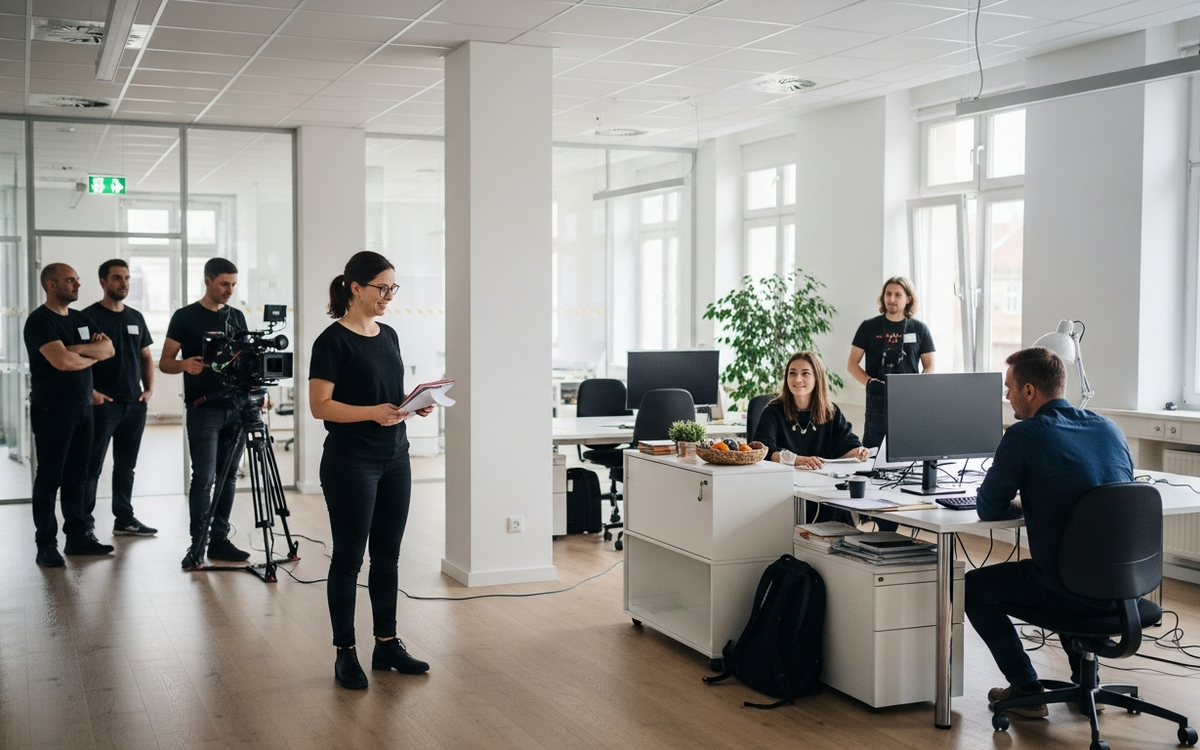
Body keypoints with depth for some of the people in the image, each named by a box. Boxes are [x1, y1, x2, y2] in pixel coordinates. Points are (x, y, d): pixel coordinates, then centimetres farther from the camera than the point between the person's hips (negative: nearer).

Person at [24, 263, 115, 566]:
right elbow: (62, 361, -22)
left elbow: (108, 349, 3)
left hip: (83, 407, 7)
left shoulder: (81, 319, 14)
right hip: (52, 411, -7)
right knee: (49, 478, -2)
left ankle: (78, 535, 17)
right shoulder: (40, 321, -10)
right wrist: (92, 355, -4)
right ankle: (46, 545, 3)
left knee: (77, 476, 11)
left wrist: (77, 348, -13)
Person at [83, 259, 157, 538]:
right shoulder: (90, 316, -5)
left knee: (126, 466, 13)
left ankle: (124, 519, 20)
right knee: (92, 467, -3)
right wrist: (90, 391, -18)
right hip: (103, 403, -6)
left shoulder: (135, 317, 14)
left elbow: (146, 357, 21)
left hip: (135, 404, 6)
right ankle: (84, 523, 1)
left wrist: (149, 388, 8)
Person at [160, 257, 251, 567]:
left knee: (228, 477, 6)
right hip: (203, 410, -5)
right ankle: (197, 543, 0)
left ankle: (219, 539, 13)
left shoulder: (237, 317, 13)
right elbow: (165, 362, -1)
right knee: (204, 477, -7)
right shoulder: (185, 317, -1)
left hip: (235, 407, 5)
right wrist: (185, 364, -22)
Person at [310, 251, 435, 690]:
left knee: (387, 554, 12)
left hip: (395, 458, 8)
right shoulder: (333, 341, -12)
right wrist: (372, 412, -26)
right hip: (351, 462, -7)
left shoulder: (388, 336, 11)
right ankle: (345, 653, 10)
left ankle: (387, 645, 21)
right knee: (349, 557, 1)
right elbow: (319, 406, -15)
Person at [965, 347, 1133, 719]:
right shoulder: (1110, 428, 6)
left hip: (1070, 590, -7)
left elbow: (988, 510, -6)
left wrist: (1019, 504, 16)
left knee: (973, 587, 17)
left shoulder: (1024, 436, -13)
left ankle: (1026, 689, 15)